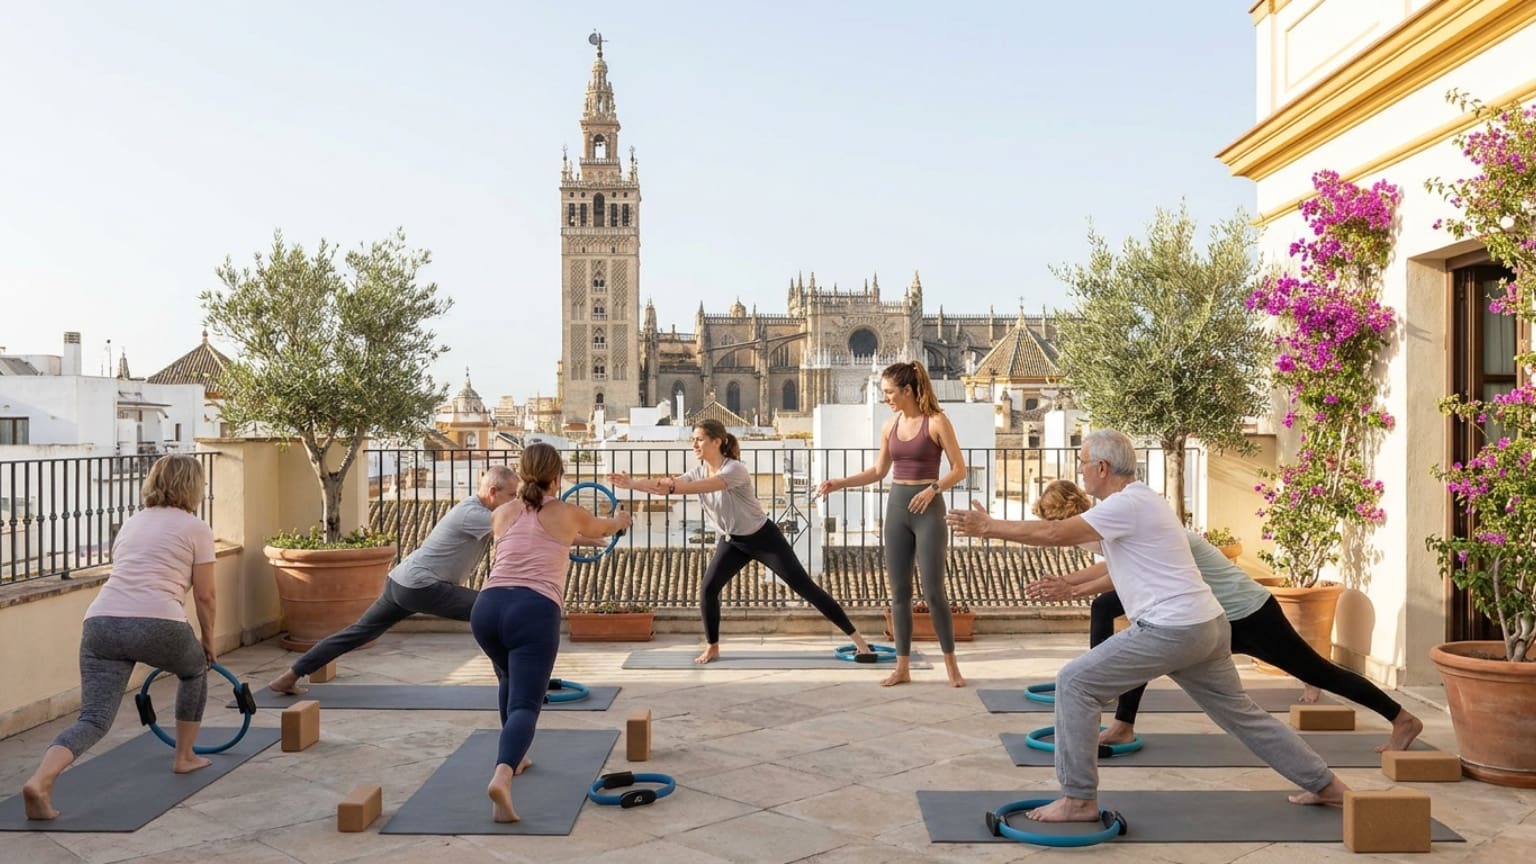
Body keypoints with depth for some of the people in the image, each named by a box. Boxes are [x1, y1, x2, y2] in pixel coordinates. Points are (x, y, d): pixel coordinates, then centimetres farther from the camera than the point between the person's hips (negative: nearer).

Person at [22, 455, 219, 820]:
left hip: (101, 622, 5)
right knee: (194, 669, 27)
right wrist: (208, 642, 24)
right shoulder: (195, 527, 9)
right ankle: (184, 757, 35)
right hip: (156, 623, -4)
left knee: (94, 718, 3)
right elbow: (204, 595, 9)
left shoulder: (132, 522, 28)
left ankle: (40, 781, -22)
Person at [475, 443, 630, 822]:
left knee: (511, 679, 32)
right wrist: (621, 520, 60)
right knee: (525, 703, -10)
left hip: (488, 606, 4)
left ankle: (512, 758, 42)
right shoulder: (569, 514, 13)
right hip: (534, 610, -4)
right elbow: (602, 528, 37)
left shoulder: (502, 514, 21)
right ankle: (502, 774, -36)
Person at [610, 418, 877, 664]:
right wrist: (632, 483, -27)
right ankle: (712, 648, 11)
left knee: (804, 586, -5)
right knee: (707, 589, -8)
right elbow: (667, 485, -14)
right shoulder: (699, 471, -5)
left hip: (763, 537, -6)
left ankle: (857, 638, 2)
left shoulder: (735, 469, -28)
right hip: (733, 541, 7)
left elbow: (707, 486, -46)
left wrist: (672, 487, -58)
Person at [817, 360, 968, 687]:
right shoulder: (890, 426, 8)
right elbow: (879, 471, 16)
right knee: (899, 590, 5)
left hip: (928, 508, -5)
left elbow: (959, 469, -8)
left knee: (933, 589, -5)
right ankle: (902, 666, 13)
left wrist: (933, 488, -23)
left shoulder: (936, 422, -8)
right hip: (897, 506, 6)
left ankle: (951, 664, 11)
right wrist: (839, 483, 8)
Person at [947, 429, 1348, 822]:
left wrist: (989, 527, -9)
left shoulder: (1127, 504, -15)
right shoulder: (1137, 500, 16)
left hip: (1172, 629, -10)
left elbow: (1053, 533, -17)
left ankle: (1078, 799, -2)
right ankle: (1325, 784, 35)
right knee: (1239, 711, 24)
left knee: (1075, 684, -7)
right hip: (1205, 625, 10)